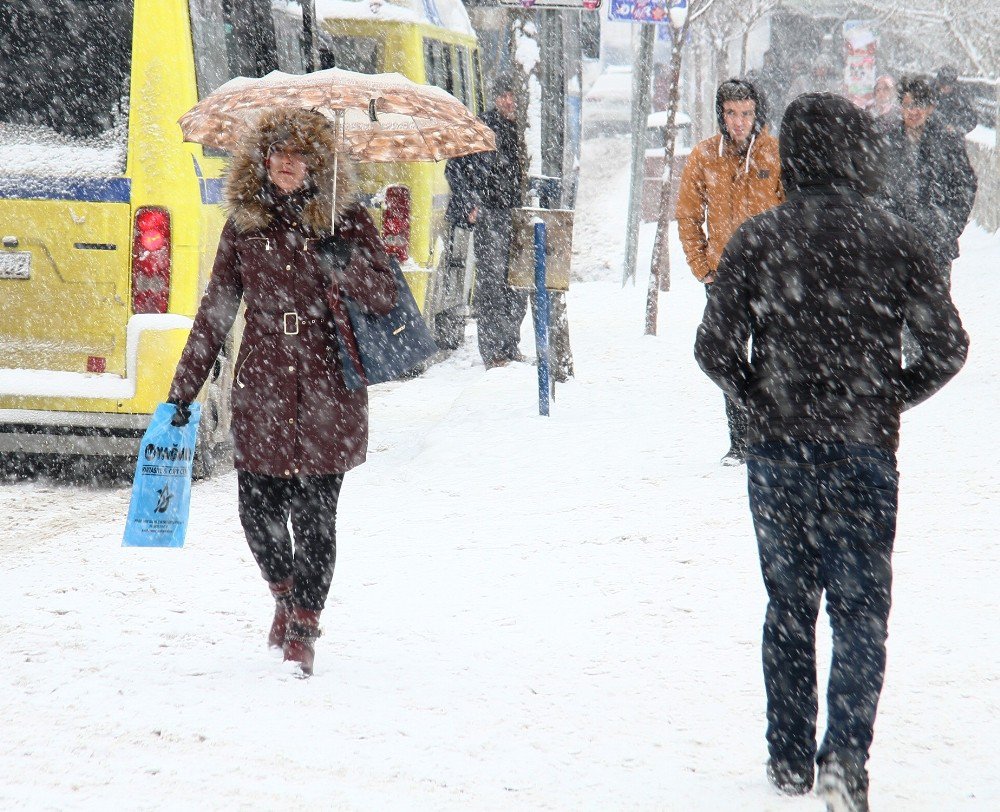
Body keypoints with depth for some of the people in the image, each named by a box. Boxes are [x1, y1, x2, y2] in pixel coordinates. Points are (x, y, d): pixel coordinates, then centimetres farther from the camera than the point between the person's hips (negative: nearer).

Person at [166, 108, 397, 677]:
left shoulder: (346, 220, 2)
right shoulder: (246, 225, 8)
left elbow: (385, 297, -2)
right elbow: (216, 311, 13)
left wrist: (345, 266, -22)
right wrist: (185, 389, 13)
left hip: (327, 391, -2)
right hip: (261, 390, 2)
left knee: (315, 513, -3)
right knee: (258, 507, 2)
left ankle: (303, 625, 11)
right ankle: (286, 596, 31)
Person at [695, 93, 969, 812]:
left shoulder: (759, 239, -4)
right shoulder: (896, 241, -5)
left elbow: (715, 348, -6)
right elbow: (947, 347, -4)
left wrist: (760, 399, 11)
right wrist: (890, 399, 11)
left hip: (778, 450, 1)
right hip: (864, 449, -1)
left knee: (789, 606, 15)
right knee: (861, 610, 3)